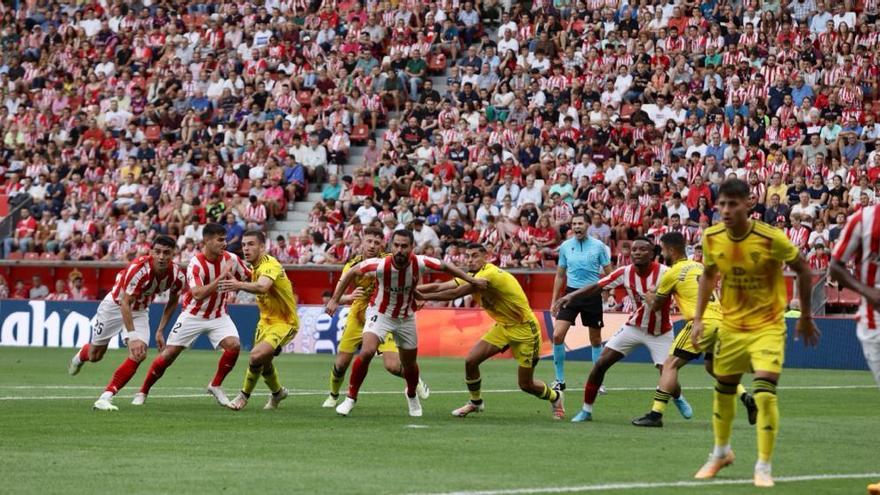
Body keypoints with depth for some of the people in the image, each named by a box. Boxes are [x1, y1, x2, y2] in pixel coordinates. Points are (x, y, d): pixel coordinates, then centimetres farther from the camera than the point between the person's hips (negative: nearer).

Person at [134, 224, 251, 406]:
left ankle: (215, 386, 0)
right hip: (193, 315, -3)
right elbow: (198, 294, -35)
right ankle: (142, 393, 14)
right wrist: (221, 277, -39)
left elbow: (250, 278, 9)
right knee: (169, 354, -3)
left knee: (234, 345, -21)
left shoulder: (231, 259, -8)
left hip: (219, 315, 3)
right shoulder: (196, 264, -23)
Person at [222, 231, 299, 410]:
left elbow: (262, 286, -49)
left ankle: (244, 395, -7)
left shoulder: (269, 265, -26)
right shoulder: (255, 266, 3)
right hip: (266, 320, 9)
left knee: (257, 355, -27)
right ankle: (277, 392, 48)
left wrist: (240, 285, -64)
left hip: (284, 322, -9)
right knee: (263, 362, 20)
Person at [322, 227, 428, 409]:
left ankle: (415, 380, 18)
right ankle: (333, 396, 32)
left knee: (393, 365, -15)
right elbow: (338, 296, -18)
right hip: (357, 317, 1)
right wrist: (350, 297, -40)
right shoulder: (352, 266, -14)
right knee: (341, 363, 3)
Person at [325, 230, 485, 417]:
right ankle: (351, 398, -10)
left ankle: (412, 395, 47)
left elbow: (445, 266, -4)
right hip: (380, 313, -3)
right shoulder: (381, 265, -30)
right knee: (366, 352, -25)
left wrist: (471, 280, 0)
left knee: (410, 363, 13)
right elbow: (351, 273, -14)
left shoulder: (420, 264, -23)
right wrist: (335, 300, -15)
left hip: (406, 317, 3)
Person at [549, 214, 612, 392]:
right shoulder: (565, 246, 5)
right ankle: (560, 380, -1)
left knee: (595, 339, 7)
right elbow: (560, 275, 13)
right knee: (557, 335, -12)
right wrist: (554, 301, 10)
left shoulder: (598, 246, -2)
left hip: (592, 295, -1)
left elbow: (609, 274, 3)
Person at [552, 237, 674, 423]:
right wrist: (572, 295, -24)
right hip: (634, 327, 3)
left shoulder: (664, 273, -21)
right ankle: (586, 410, 6)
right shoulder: (625, 273, -12)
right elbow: (597, 286, -12)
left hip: (660, 332, -3)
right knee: (601, 364, -6)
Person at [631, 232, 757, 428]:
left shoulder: (673, 273, -1)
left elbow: (655, 306, 9)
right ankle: (747, 398, 9)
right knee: (713, 367, 26)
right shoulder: (699, 267, 18)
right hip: (720, 320, 7)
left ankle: (656, 414, -12)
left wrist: (649, 297, 32)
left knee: (670, 365, -3)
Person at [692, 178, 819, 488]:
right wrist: (698, 318, 4)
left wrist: (806, 317, 0)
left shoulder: (771, 238, -21)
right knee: (723, 391, 16)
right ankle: (721, 452, 41)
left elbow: (803, 270, -6)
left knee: (765, 393, -18)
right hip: (730, 327, 5)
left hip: (768, 327, -4)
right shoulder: (711, 238, -8)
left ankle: (763, 466, -5)